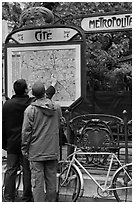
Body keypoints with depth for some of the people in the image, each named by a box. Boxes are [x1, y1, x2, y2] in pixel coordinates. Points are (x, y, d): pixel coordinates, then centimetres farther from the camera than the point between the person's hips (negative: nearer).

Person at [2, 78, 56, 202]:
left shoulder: (7, 104, -2)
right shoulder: (32, 103, -8)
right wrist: (53, 86, 30)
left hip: (12, 144, 2)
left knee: (11, 170, 8)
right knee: (27, 171, 6)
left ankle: (8, 198, 11)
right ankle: (27, 198, 12)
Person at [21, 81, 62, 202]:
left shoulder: (30, 110, -10)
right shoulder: (57, 108, 2)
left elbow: (26, 131, -7)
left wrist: (24, 149, 3)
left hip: (36, 152, -4)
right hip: (53, 151, 4)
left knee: (37, 182, 2)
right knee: (51, 181, 13)